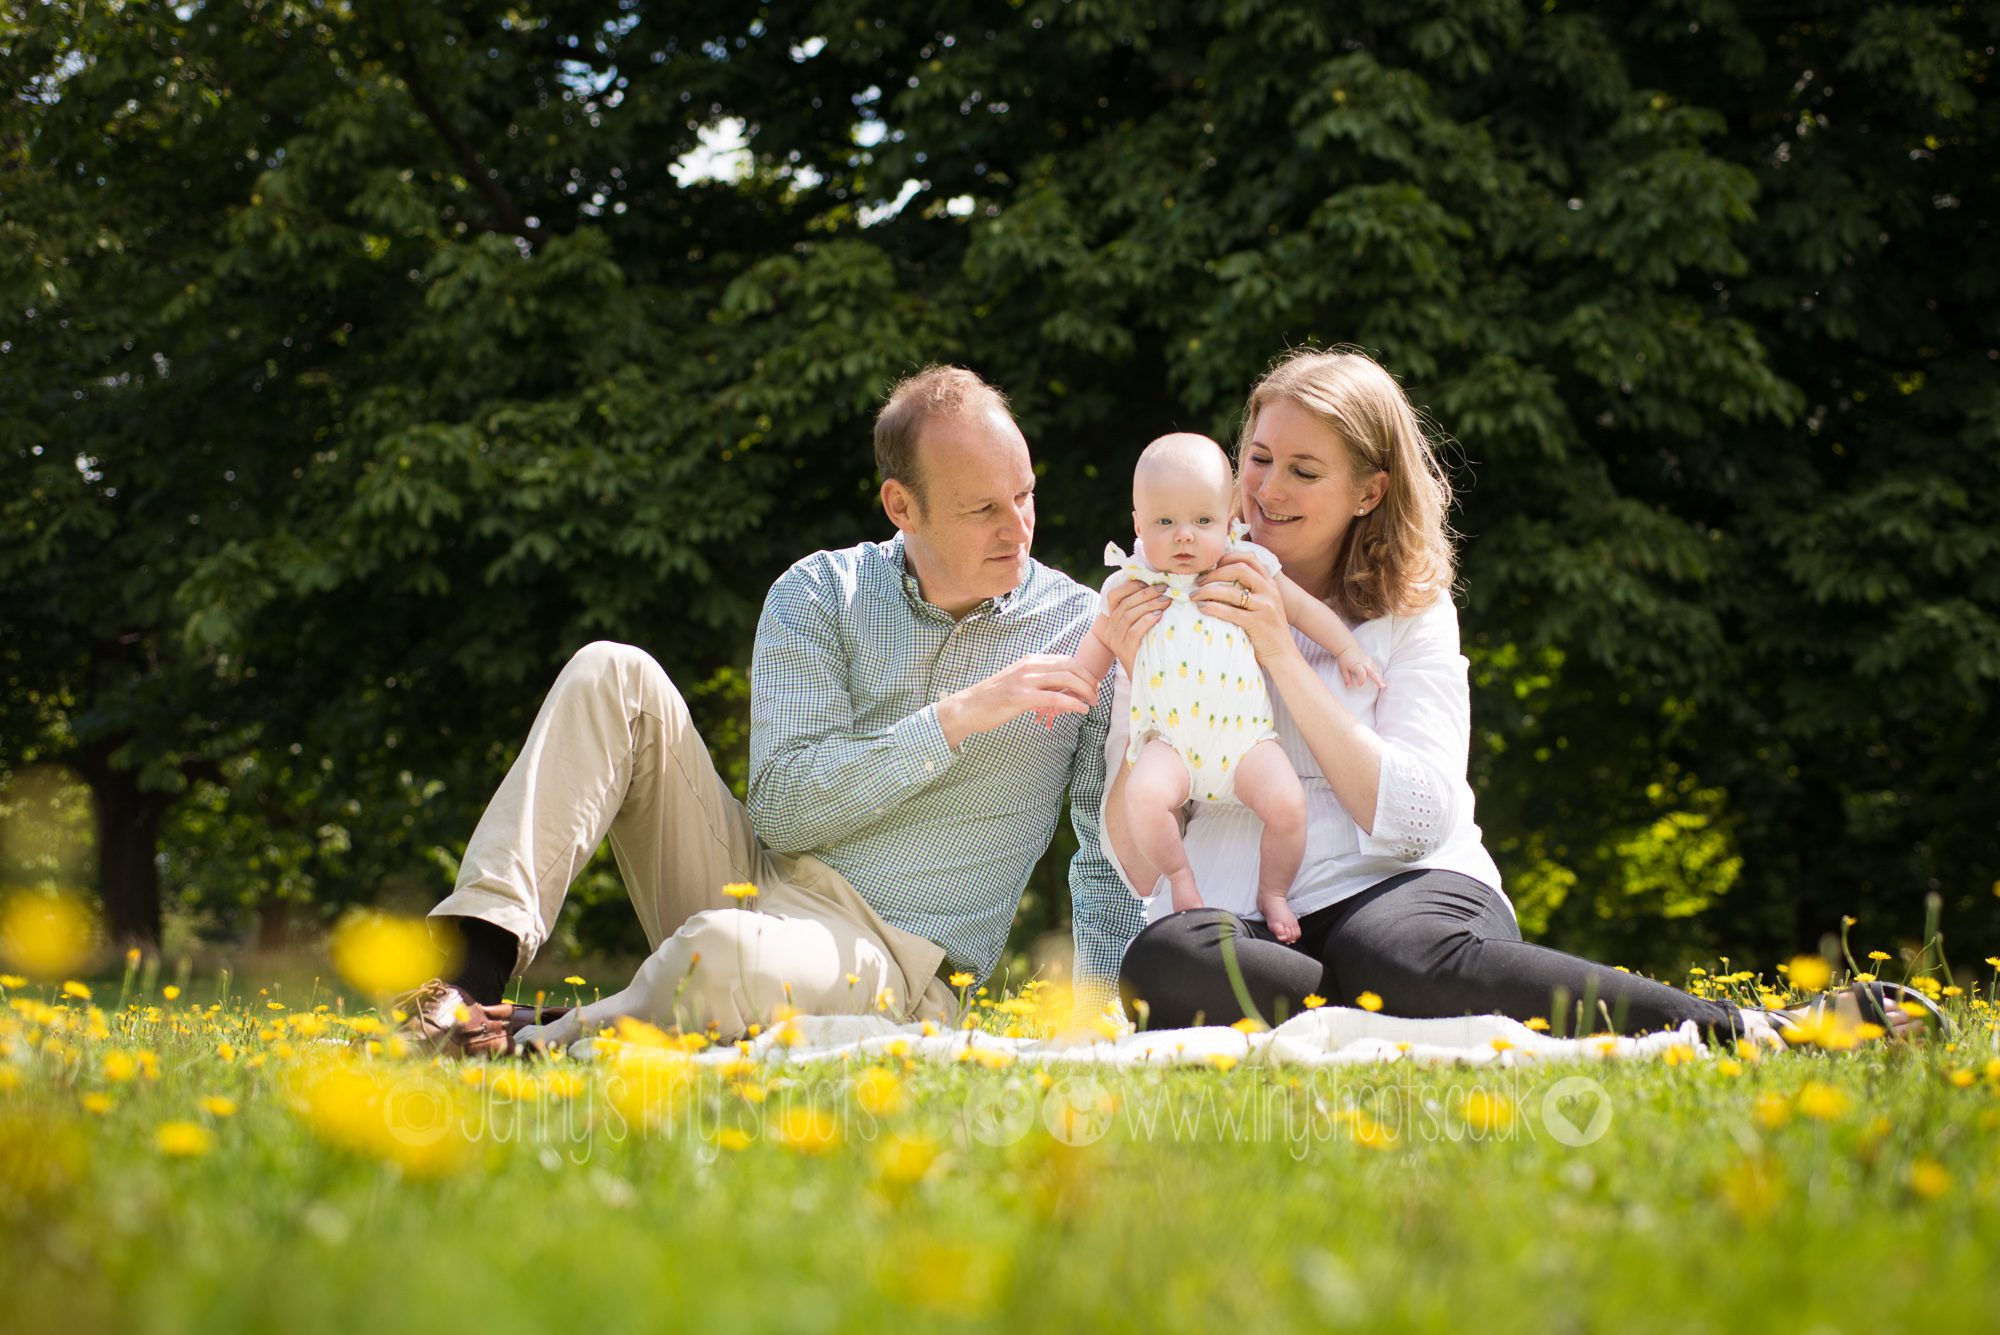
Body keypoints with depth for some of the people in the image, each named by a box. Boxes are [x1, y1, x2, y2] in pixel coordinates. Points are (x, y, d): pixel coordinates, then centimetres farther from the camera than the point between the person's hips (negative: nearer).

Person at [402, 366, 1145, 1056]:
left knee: (724, 954, -40)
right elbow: (783, 807, -9)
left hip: (886, 959, -4)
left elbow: (1112, 859, 0)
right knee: (615, 675, -14)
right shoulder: (819, 595, 2)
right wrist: (955, 720, -18)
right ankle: (476, 961, -25)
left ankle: (531, 1047, -14)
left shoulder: (1084, 631, -2)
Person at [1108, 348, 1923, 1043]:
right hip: (1252, 934, 1)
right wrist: (1146, 687, -8)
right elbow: (1140, 866, 6)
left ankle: (1759, 1034, -33)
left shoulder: (1411, 610, 12)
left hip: (1412, 893, -1)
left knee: (1411, 957, -40)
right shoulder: (1176, 614, 13)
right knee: (1160, 961, -37)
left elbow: (1418, 820, -6)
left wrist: (1283, 656, -9)